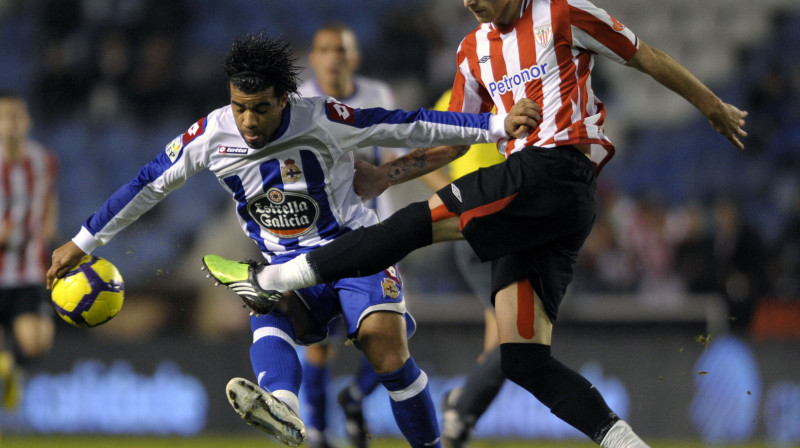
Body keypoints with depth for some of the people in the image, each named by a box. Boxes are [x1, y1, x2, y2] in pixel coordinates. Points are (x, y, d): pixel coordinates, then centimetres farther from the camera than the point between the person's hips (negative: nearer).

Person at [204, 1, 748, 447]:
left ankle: (281, 276, -8)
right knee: (522, 356, -5)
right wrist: (385, 175, 18)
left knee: (424, 220, -14)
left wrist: (714, 107, 18)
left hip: (557, 170, -8)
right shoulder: (475, 50, 22)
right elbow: (454, 139, 28)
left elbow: (646, 57, 10)